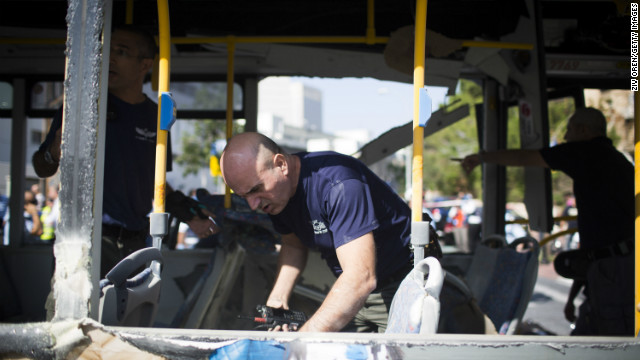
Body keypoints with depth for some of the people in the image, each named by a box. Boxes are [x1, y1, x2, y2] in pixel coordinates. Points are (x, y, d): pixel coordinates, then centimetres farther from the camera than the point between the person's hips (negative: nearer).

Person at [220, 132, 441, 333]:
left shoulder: (338, 184, -32)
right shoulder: (276, 193, -6)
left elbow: (361, 278, -41)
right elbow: (293, 244, 15)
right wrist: (277, 298, -4)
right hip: (352, 292, 7)